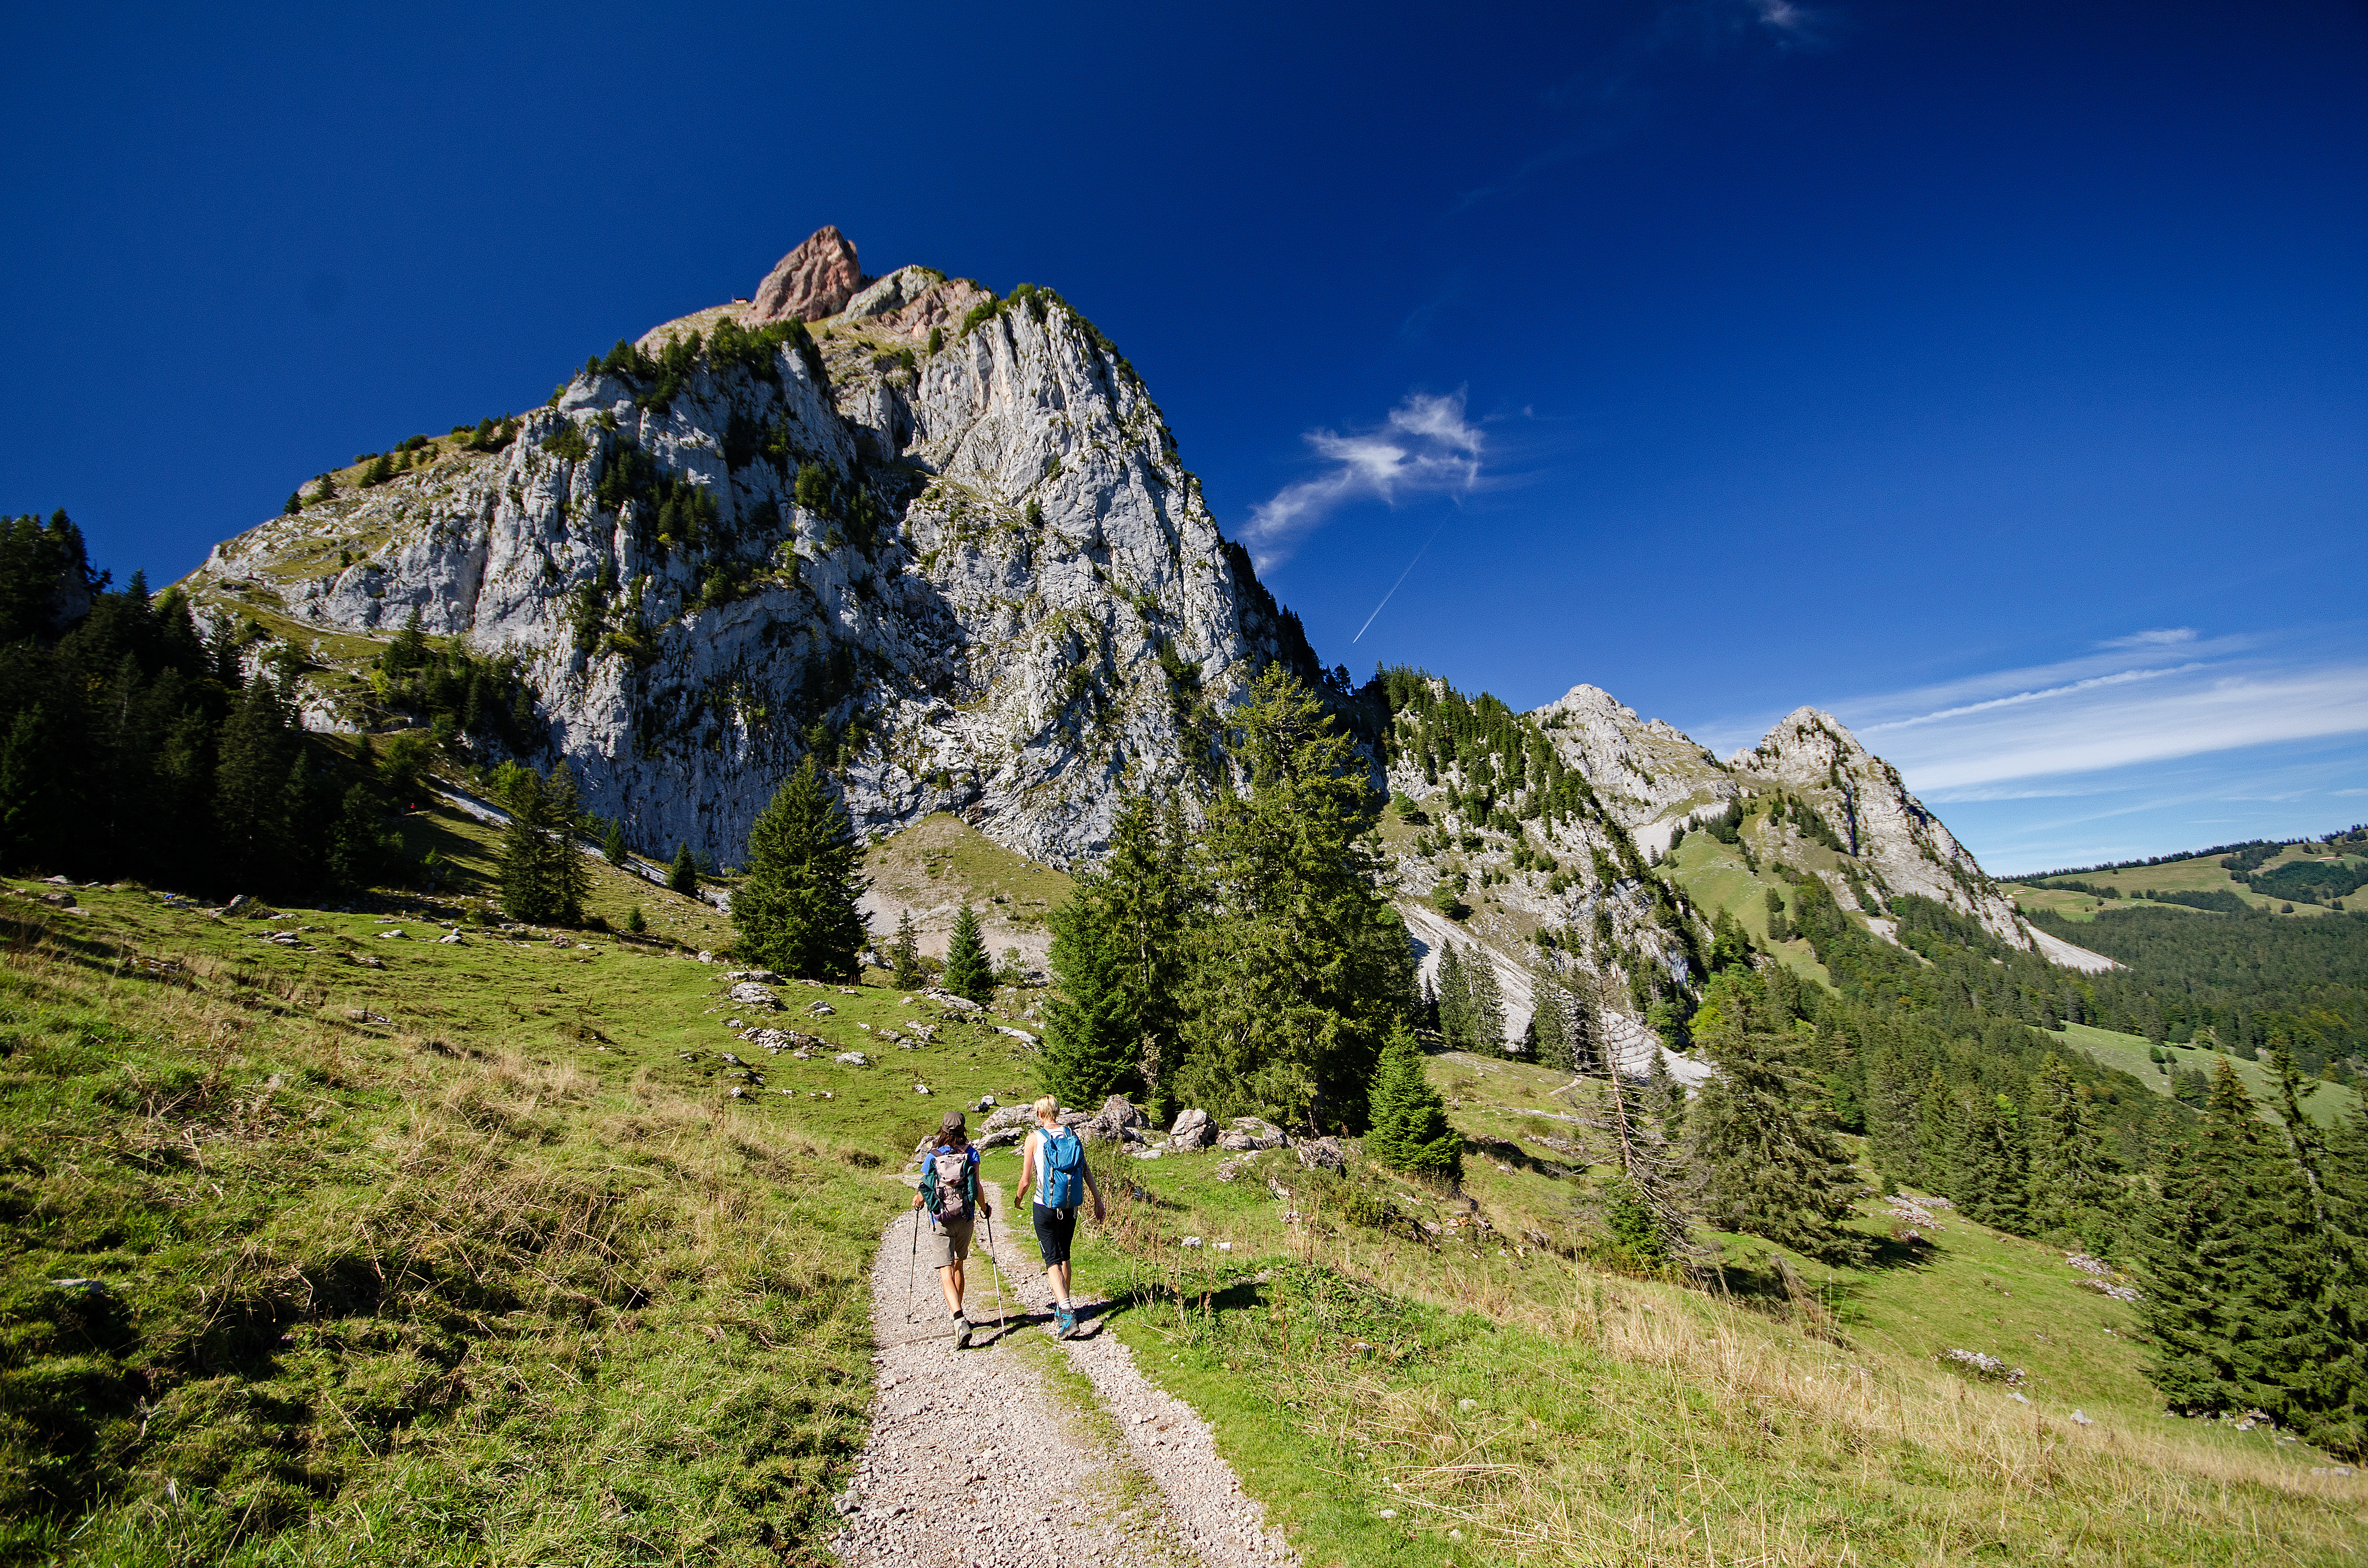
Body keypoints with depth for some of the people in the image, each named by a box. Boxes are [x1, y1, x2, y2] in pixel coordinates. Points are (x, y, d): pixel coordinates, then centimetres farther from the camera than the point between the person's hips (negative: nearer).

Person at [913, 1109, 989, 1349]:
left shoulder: (932, 1158, -2)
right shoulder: (971, 1153, -2)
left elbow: (922, 1195, -1)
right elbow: (977, 1187, -7)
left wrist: (917, 1200, 22)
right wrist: (984, 1207, 12)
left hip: (940, 1222, -2)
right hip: (965, 1219, 2)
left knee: (946, 1274, -6)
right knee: (958, 1266, 24)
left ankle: (960, 1322, -25)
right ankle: (957, 1314, 38)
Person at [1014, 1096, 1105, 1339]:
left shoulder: (1035, 1138, -6)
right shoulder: (1073, 1136, 4)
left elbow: (1026, 1180, -4)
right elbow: (1087, 1170, 1)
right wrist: (1098, 1200, 5)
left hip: (1046, 1205, -4)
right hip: (1071, 1206, 4)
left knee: (1052, 1260, -4)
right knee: (1064, 1256, 20)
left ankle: (1066, 1313, -18)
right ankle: (1062, 1304, 32)